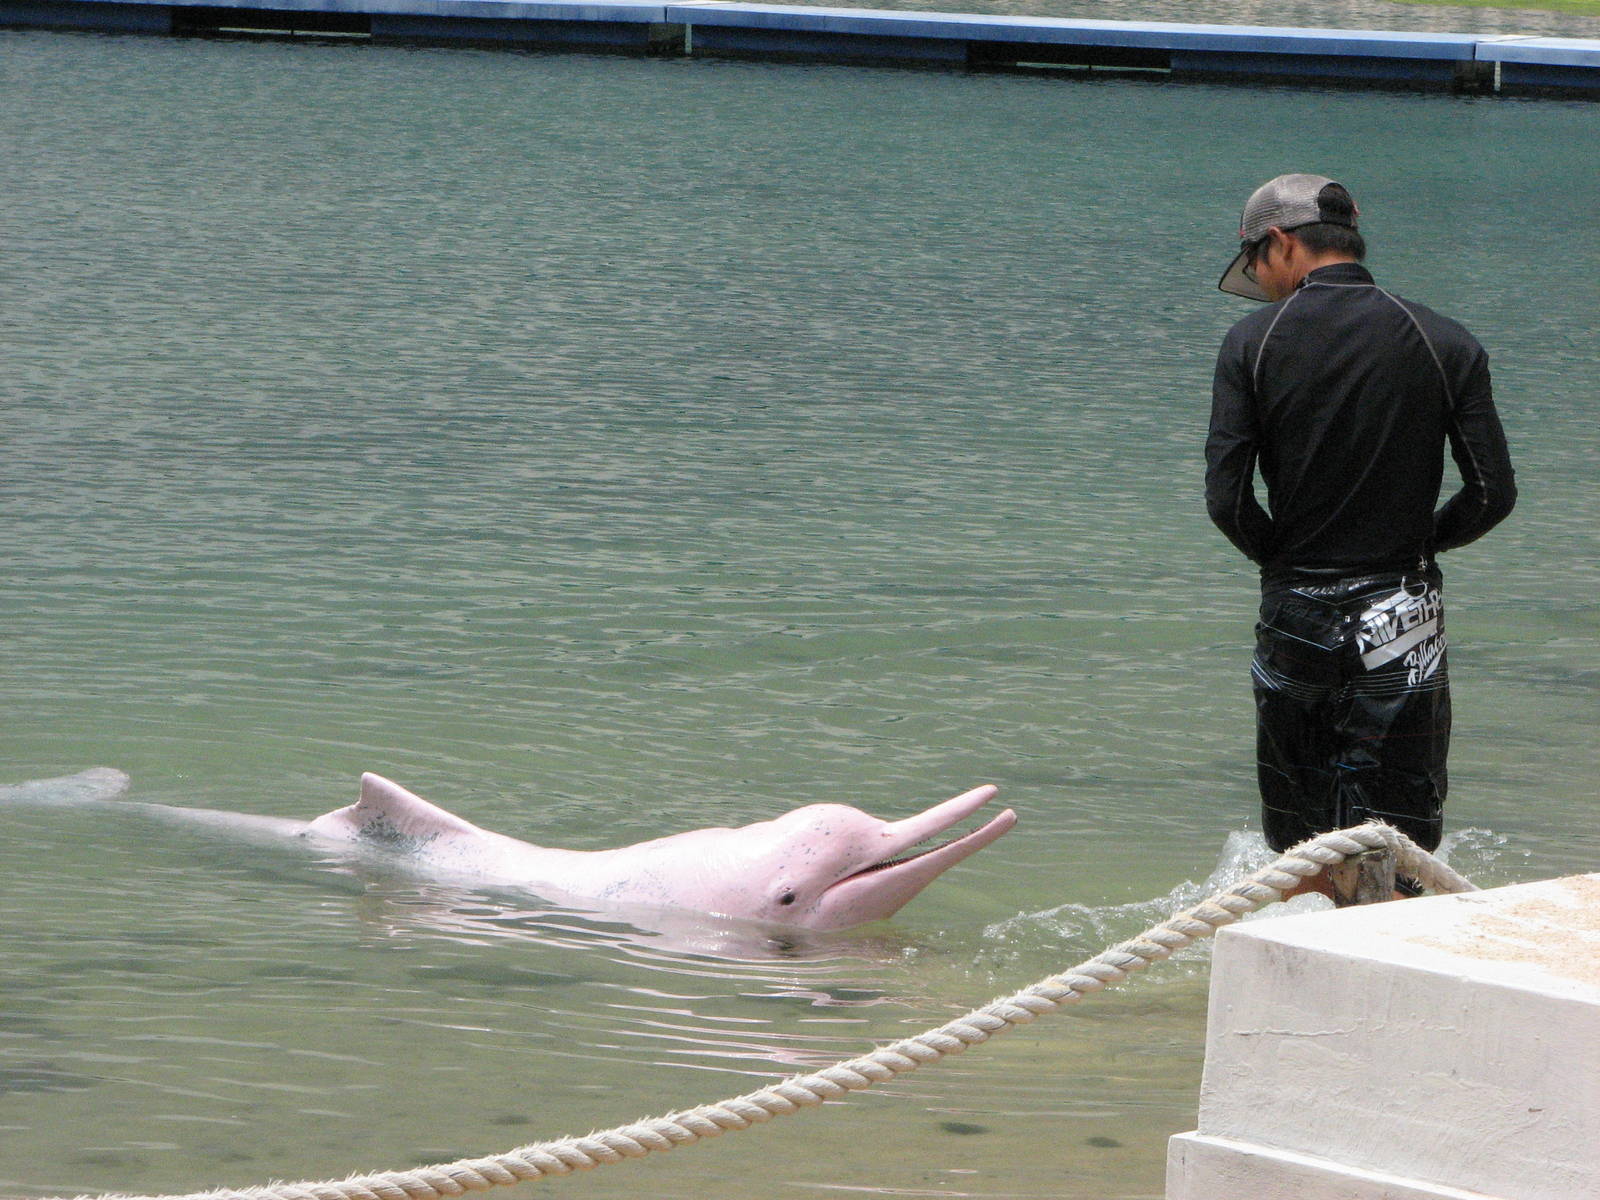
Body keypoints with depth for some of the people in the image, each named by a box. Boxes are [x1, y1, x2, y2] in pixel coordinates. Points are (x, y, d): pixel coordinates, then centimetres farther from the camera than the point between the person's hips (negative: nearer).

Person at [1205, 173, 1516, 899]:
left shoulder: (1254, 342, -4)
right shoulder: (1446, 345, -2)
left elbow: (1226, 499, -9)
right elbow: (1493, 493, -4)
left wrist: (1281, 558, 9)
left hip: (1293, 614, 1)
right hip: (1400, 622, -1)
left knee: (1301, 850, 15)